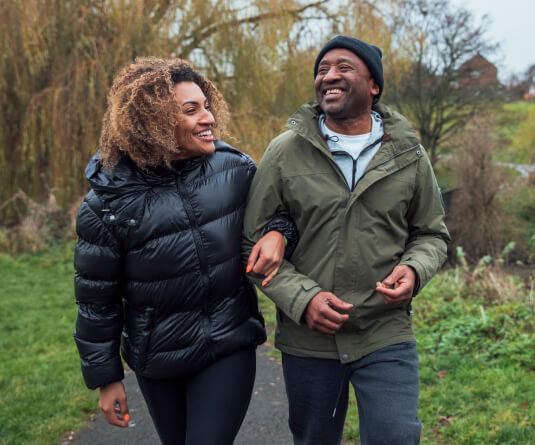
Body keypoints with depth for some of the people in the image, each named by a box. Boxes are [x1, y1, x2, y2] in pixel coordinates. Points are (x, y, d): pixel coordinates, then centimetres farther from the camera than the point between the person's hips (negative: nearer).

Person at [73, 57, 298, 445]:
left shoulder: (234, 168, -9)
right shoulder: (109, 201, -13)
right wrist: (105, 377, 1)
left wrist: (278, 232, -13)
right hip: (157, 365, 0)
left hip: (230, 351, 0)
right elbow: (97, 300, -5)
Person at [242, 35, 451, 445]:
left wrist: (413, 271, -12)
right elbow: (254, 242, -3)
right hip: (307, 339, 1)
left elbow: (432, 233, 10)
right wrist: (301, 299, -17)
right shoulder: (285, 152, -5)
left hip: (387, 337, 0)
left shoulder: (407, 155, 0)